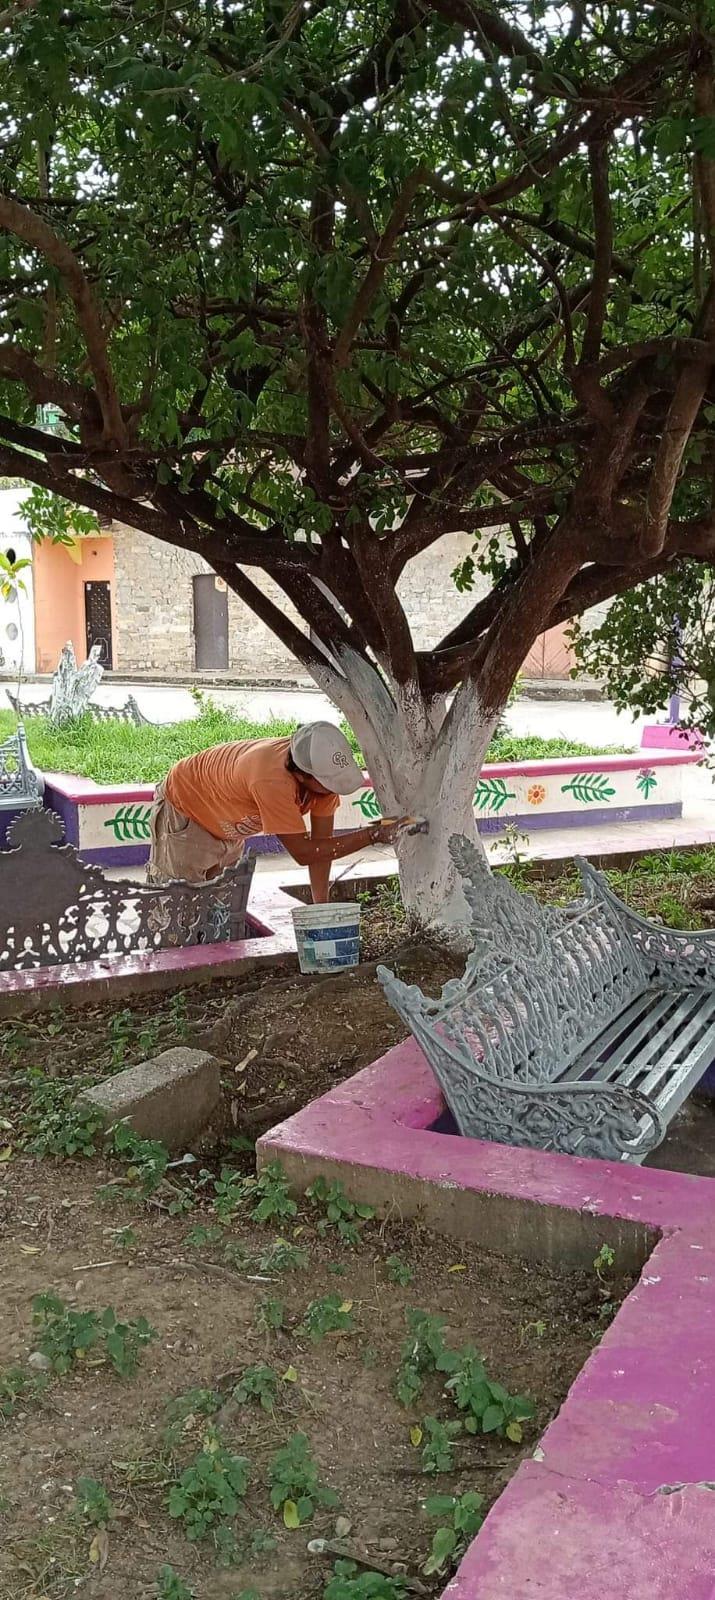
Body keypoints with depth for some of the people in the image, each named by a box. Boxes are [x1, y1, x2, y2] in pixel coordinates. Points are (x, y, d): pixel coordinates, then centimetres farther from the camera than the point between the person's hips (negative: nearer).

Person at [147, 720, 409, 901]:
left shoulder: (324, 770, -25)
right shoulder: (272, 780, -46)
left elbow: (321, 840, -17)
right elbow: (303, 852, -42)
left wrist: (320, 907, -18)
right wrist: (373, 835, -42)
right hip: (184, 809, -6)